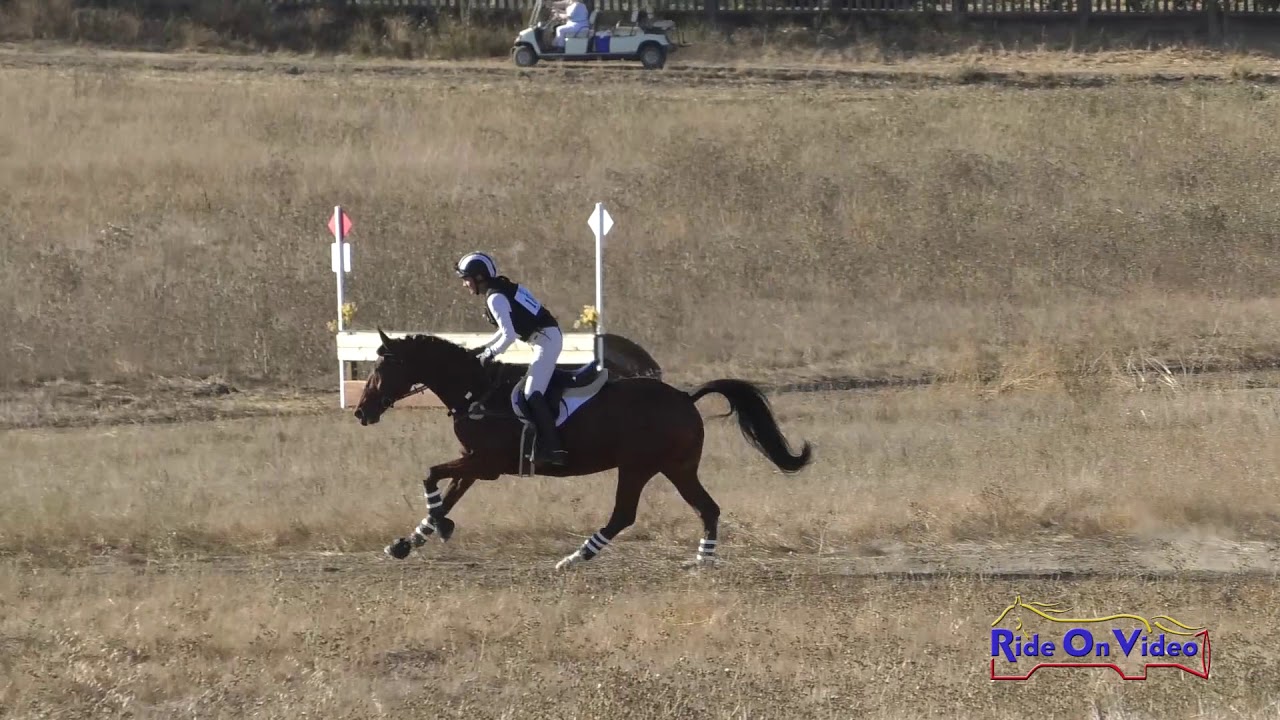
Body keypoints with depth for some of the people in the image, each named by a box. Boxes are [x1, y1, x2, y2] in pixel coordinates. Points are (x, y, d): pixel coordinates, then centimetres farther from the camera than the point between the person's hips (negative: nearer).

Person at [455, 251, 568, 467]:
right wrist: (483, 347, 19)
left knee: (532, 394, -15)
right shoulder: (505, 288, 16)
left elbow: (509, 335, -19)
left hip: (545, 340, -10)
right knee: (533, 390, 16)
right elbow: (509, 328, 24)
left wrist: (489, 354, -7)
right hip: (549, 335, 10)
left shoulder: (495, 298, -14)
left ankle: (552, 448, -24)